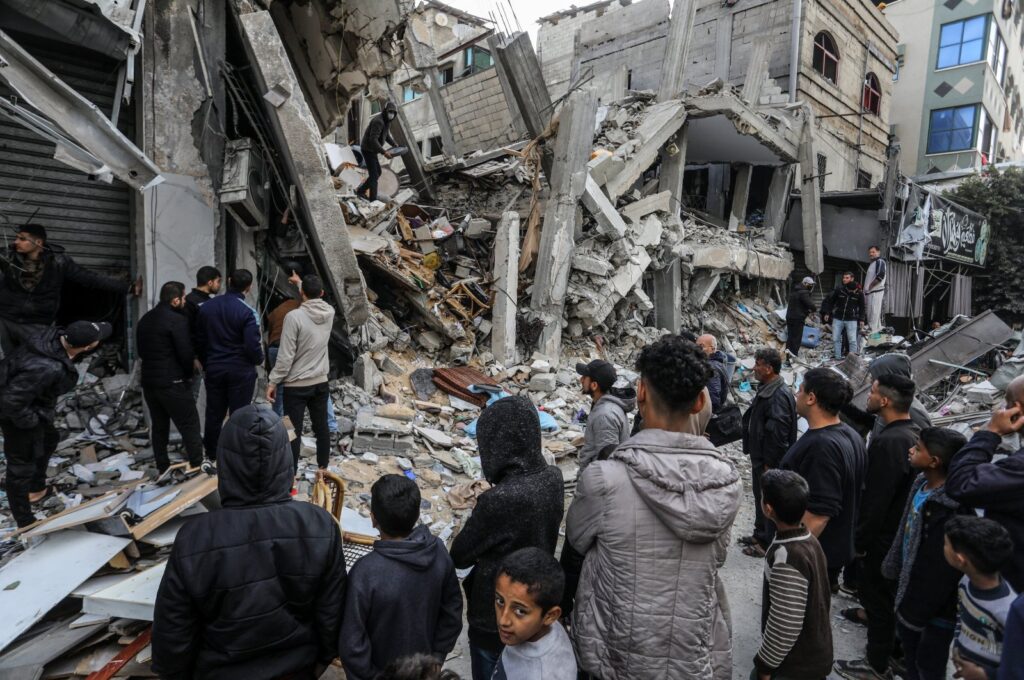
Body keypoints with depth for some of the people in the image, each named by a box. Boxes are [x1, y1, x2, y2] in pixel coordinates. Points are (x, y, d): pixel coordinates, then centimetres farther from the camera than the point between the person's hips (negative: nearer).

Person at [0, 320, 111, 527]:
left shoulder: (55, 336, -16)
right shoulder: (47, 368, -41)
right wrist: (31, 421, -18)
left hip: (32, 403, 9)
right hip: (17, 412, -9)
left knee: (48, 440, 29)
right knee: (22, 465, 5)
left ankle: (36, 489, 51)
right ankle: (25, 523, 21)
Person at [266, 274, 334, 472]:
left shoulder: (294, 316, -19)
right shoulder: (330, 313, -3)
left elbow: (285, 355, -18)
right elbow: (317, 300, 24)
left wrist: (273, 381, -8)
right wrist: (301, 282, 34)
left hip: (296, 385, -5)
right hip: (320, 382, 5)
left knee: (294, 431, 4)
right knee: (321, 427, 15)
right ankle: (323, 467, 28)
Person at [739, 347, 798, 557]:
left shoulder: (779, 396, -24)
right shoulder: (766, 389, 8)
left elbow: (777, 433, -26)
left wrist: (769, 463, -21)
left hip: (770, 461, -10)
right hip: (760, 457, 10)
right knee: (760, 496, 20)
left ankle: (767, 542, 16)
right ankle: (760, 534, 35)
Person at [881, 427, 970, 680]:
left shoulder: (950, 507, -31)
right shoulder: (922, 482, -4)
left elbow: (940, 570, -25)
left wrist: (916, 609, -17)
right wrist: (895, 568, 13)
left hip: (936, 600, -8)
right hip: (910, 580, 8)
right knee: (907, 636, 28)